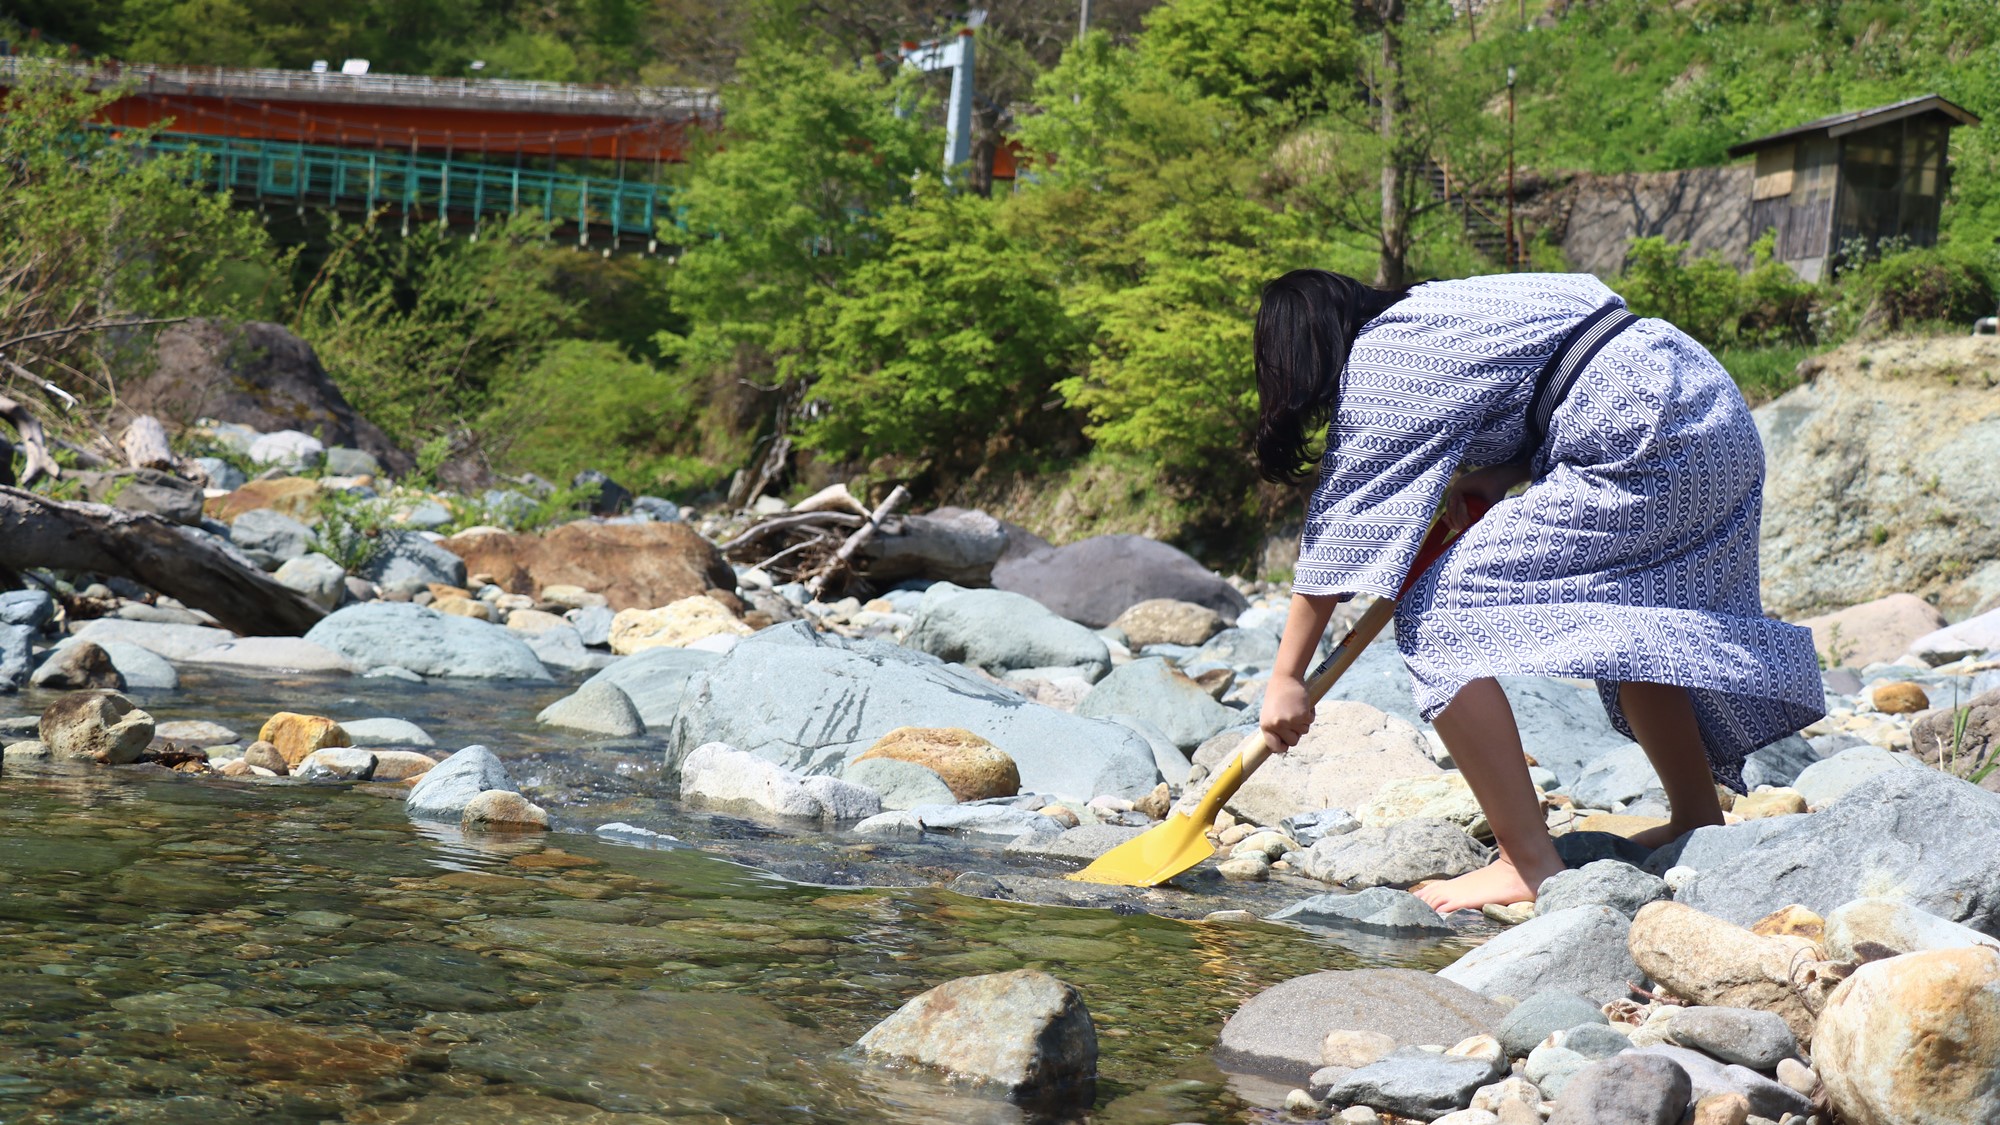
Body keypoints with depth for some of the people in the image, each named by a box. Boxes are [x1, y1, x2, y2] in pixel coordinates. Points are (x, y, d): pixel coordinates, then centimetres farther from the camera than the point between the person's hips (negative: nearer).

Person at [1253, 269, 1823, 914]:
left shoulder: (1376, 369, -5)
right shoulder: (1432, 317, 21)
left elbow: (1340, 529, -3)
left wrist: (1287, 677, 1)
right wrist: (1502, 473, 9)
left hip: (1651, 443, -10)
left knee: (1438, 617, -9)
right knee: (1627, 622, 29)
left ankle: (1529, 865, -9)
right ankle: (1701, 827, 37)